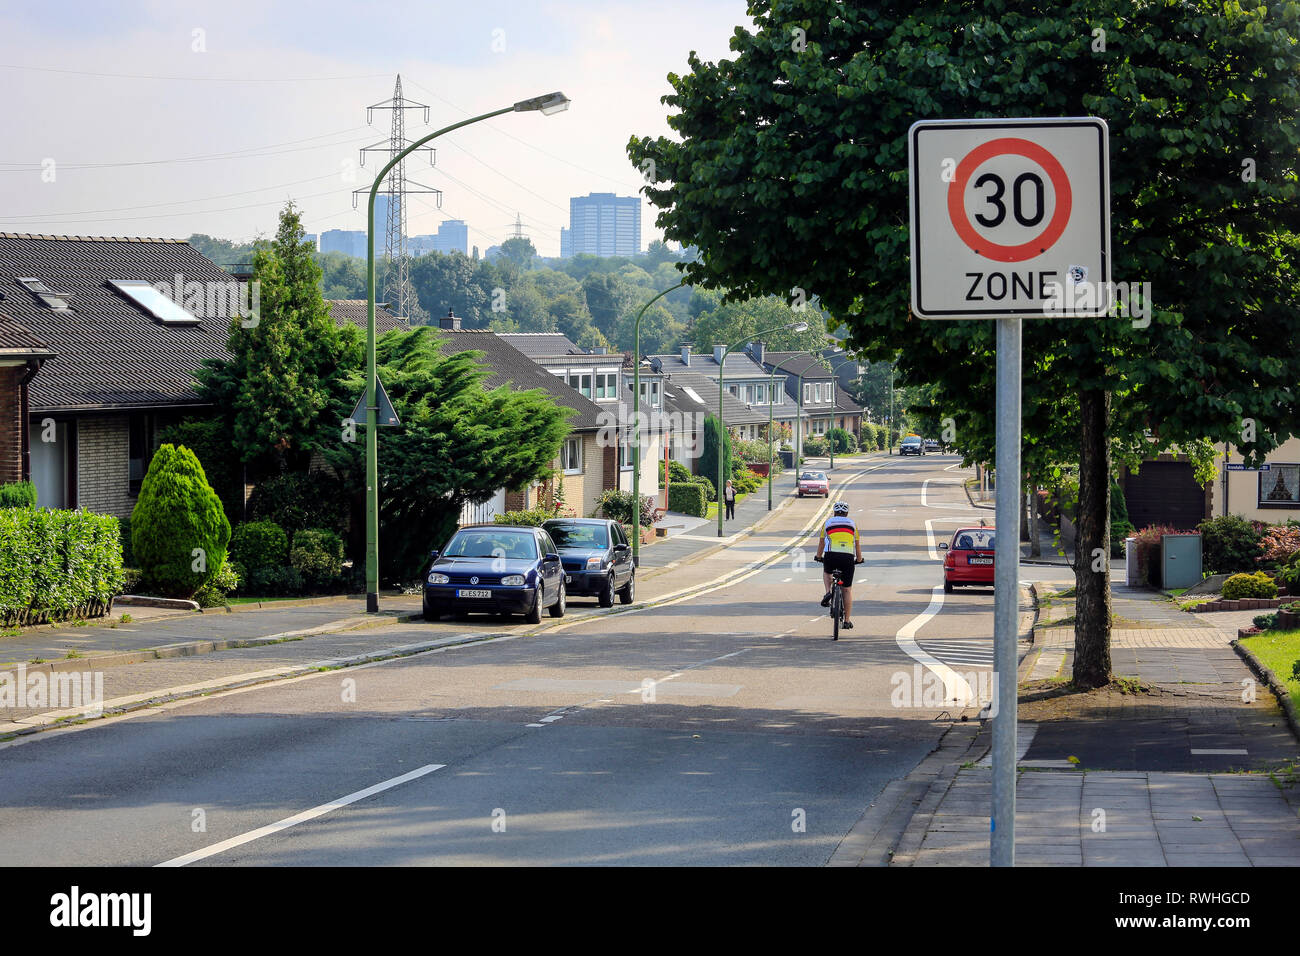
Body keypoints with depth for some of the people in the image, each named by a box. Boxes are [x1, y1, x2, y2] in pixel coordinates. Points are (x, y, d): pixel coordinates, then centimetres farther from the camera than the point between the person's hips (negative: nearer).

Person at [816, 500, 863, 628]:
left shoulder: (828, 523, 17)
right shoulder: (852, 524, 18)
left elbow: (821, 543, 25)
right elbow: (858, 545, 24)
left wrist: (819, 557, 42)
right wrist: (859, 559, 40)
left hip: (831, 556, 0)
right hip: (848, 558, 0)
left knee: (826, 572, 35)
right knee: (847, 590, 12)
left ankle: (828, 592, 8)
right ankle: (847, 620, 12)